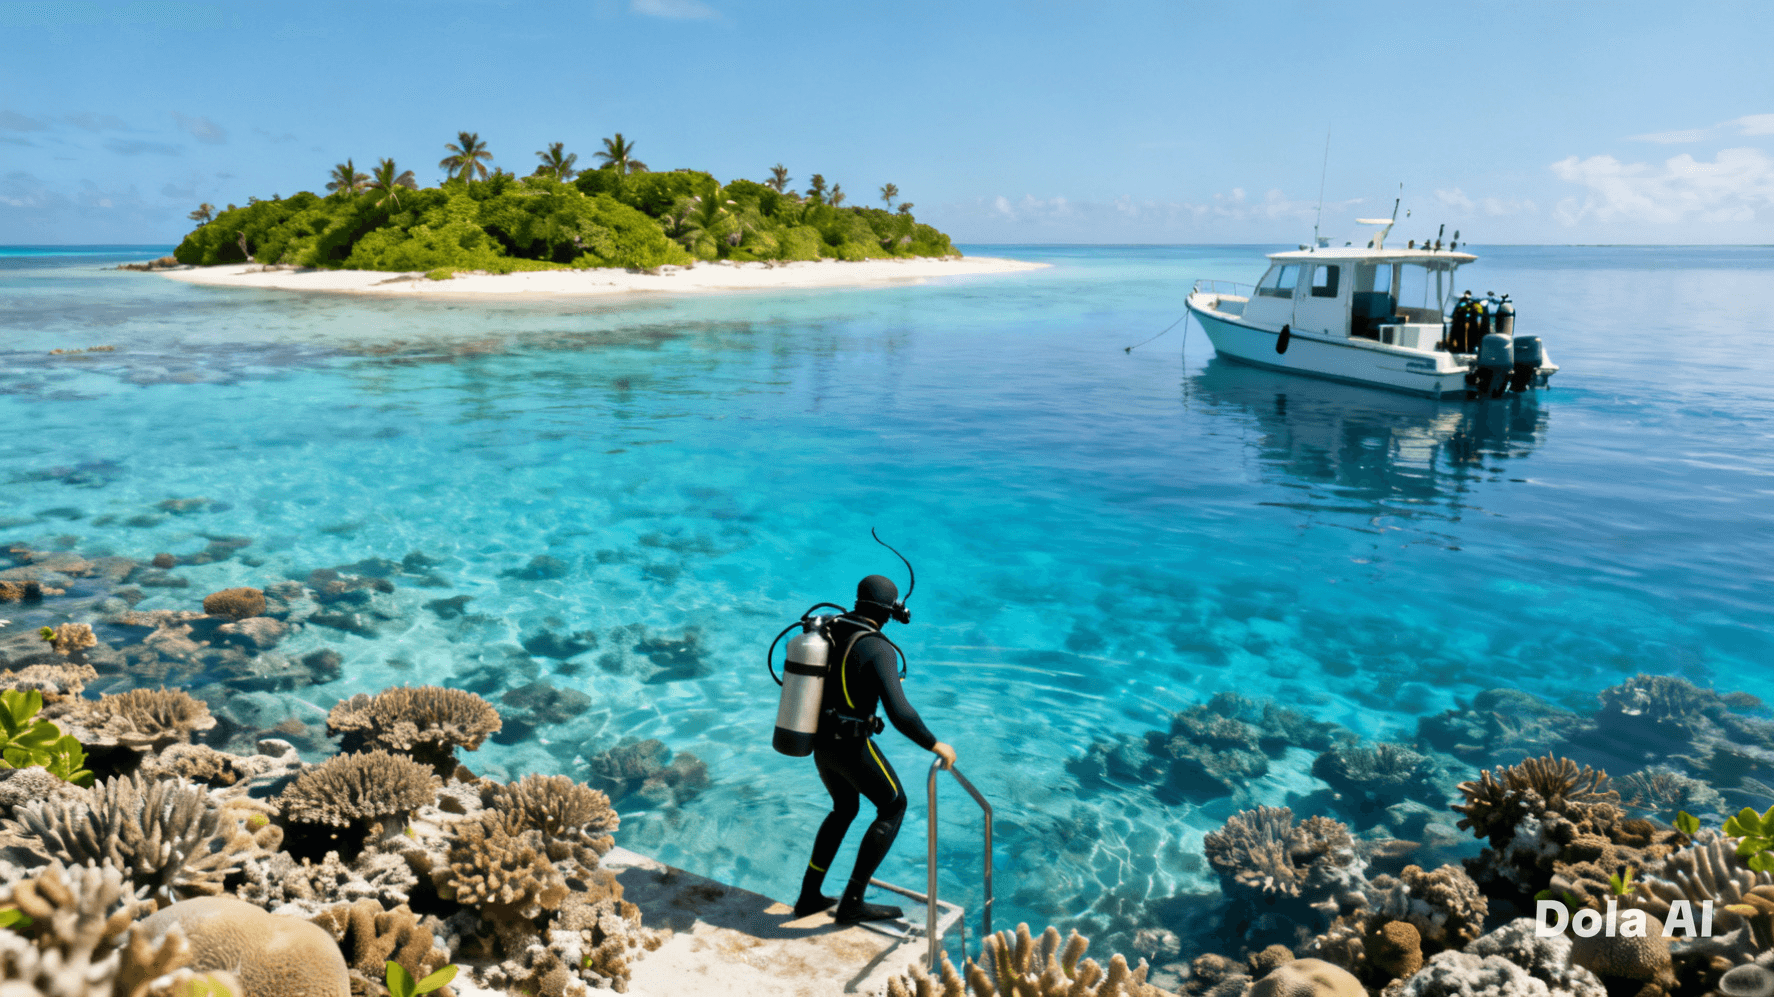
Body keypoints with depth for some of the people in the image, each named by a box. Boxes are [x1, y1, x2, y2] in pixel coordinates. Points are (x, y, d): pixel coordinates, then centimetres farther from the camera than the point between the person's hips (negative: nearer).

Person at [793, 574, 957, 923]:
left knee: (844, 809, 27)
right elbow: (899, 713, -32)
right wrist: (935, 745, -22)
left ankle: (809, 896, 28)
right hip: (850, 747, -8)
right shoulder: (879, 650, -22)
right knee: (893, 807, 10)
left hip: (820, 739, 8)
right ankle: (852, 902, 11)